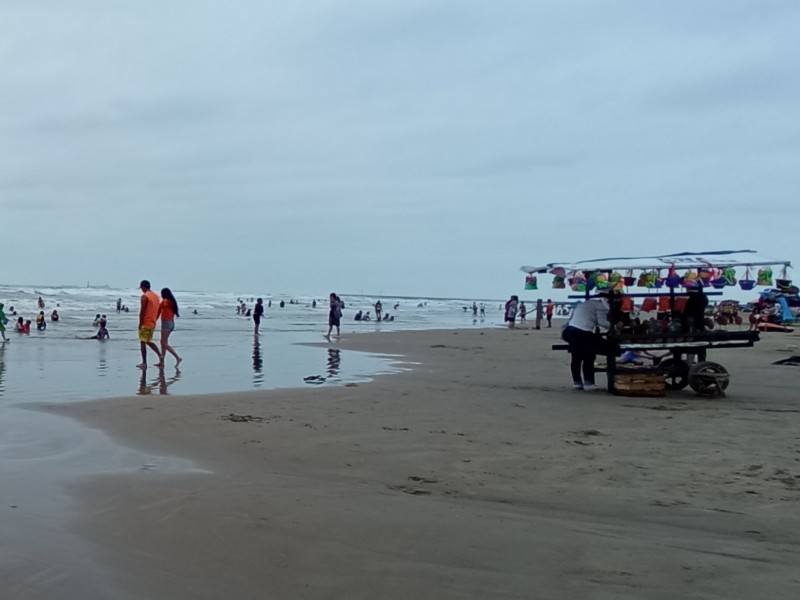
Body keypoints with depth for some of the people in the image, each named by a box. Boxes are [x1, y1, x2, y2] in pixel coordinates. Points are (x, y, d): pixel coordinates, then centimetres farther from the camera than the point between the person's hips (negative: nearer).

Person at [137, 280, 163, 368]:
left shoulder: (144, 296, -13)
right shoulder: (156, 296, 12)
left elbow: (142, 311, -17)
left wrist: (140, 324, -12)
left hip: (145, 323, -8)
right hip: (153, 323, 8)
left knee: (142, 342, -1)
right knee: (149, 341, 19)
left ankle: (144, 363, -2)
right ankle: (160, 356, 3)